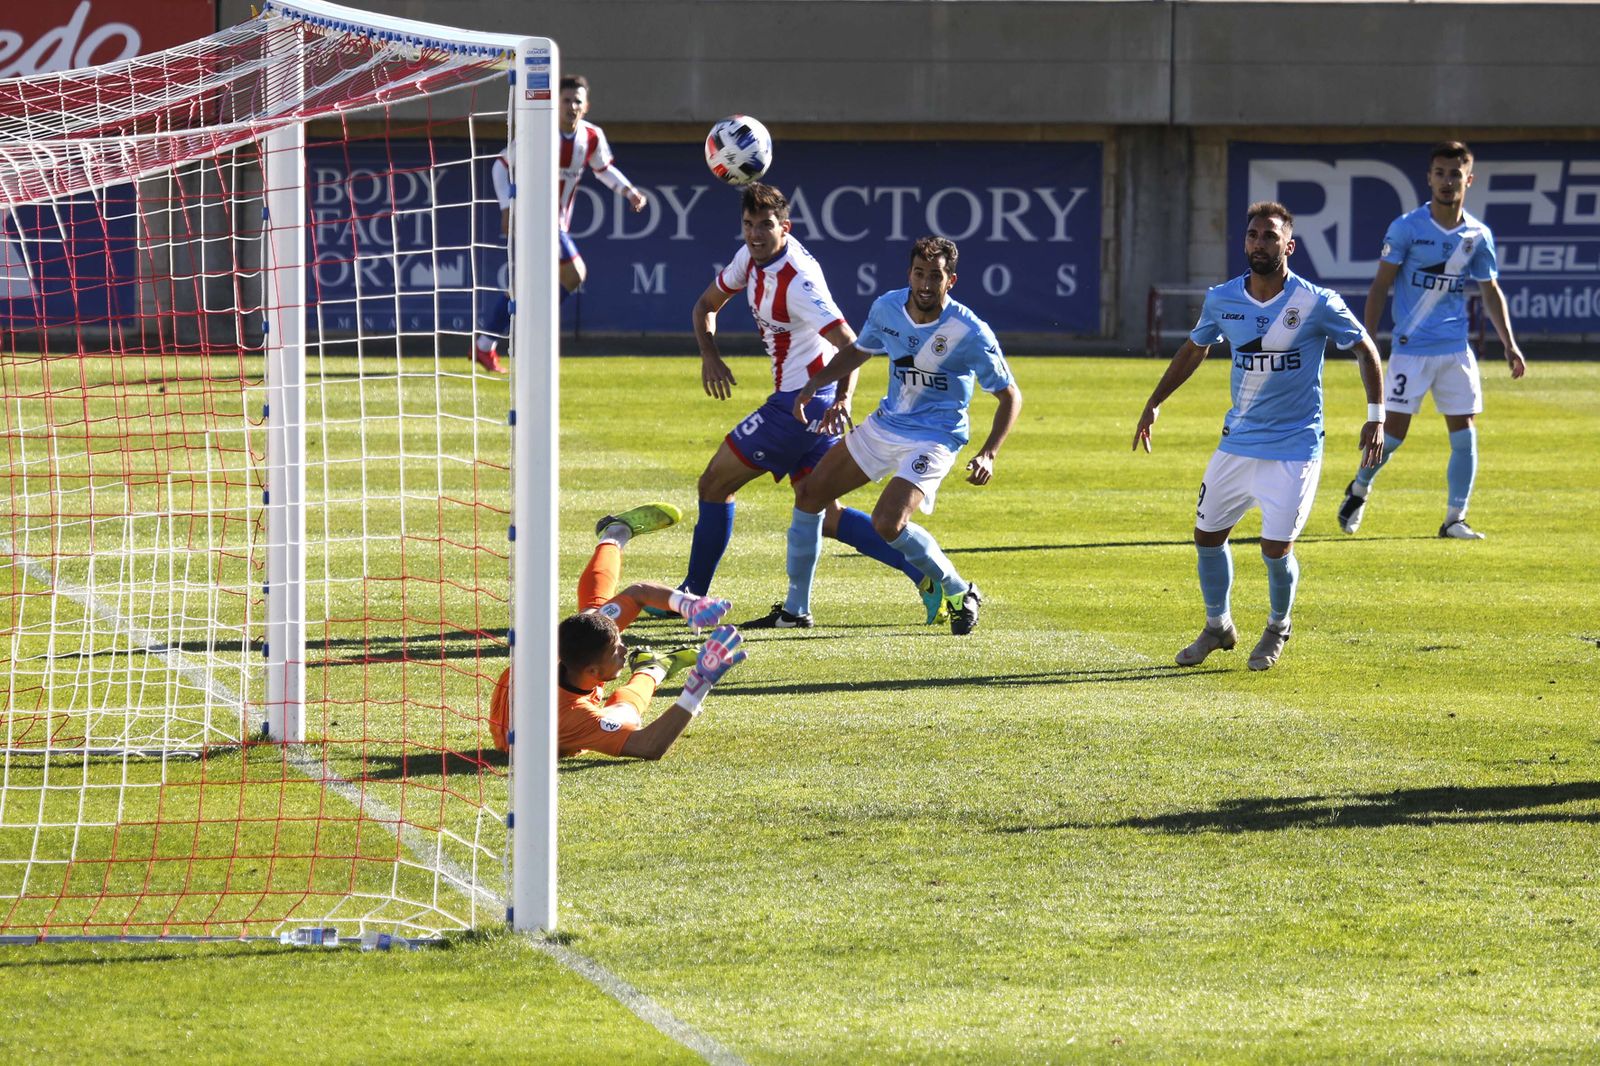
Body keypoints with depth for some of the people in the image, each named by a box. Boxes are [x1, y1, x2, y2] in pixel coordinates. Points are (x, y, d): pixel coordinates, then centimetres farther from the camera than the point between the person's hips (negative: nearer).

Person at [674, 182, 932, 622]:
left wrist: (843, 398, -42)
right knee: (825, 517, 7)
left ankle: (690, 596, 13)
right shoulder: (752, 257, 5)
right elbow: (707, 304, 20)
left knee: (714, 484, 1)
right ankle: (929, 573, 0)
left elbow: (851, 345, -27)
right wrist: (709, 355, 2)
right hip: (806, 402, 9)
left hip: (802, 402, -9)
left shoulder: (798, 282, -22)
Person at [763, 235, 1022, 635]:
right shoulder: (888, 307, -5)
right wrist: (814, 384, 1)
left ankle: (960, 595, -4)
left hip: (933, 439, -7)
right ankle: (795, 609, 19)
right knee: (808, 494, 6)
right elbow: (858, 352, 16)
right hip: (885, 424, 7)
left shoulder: (970, 333, -21)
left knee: (888, 523, -27)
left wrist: (988, 454, -25)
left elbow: (1010, 396, -12)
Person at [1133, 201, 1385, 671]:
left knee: (1276, 549, -8)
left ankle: (1278, 628, 21)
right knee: (1207, 535, 8)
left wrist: (1376, 417, -6)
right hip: (1238, 440, 4)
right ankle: (1217, 627, 31)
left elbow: (1365, 349, -1)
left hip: (1294, 447, -4)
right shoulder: (1222, 300, -1)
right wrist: (1155, 403, 17)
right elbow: (1194, 349, 18)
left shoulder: (1317, 303, -13)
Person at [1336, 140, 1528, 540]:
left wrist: (1509, 345, 5)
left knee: (1465, 435, -2)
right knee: (1393, 431, -4)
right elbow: (1380, 285, -2)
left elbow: (1491, 292, 13)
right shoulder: (1407, 227, -7)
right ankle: (1359, 489, 24)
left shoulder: (1478, 236, 3)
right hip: (1410, 348, -3)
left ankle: (1455, 519, 9)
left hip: (1456, 349, 3)